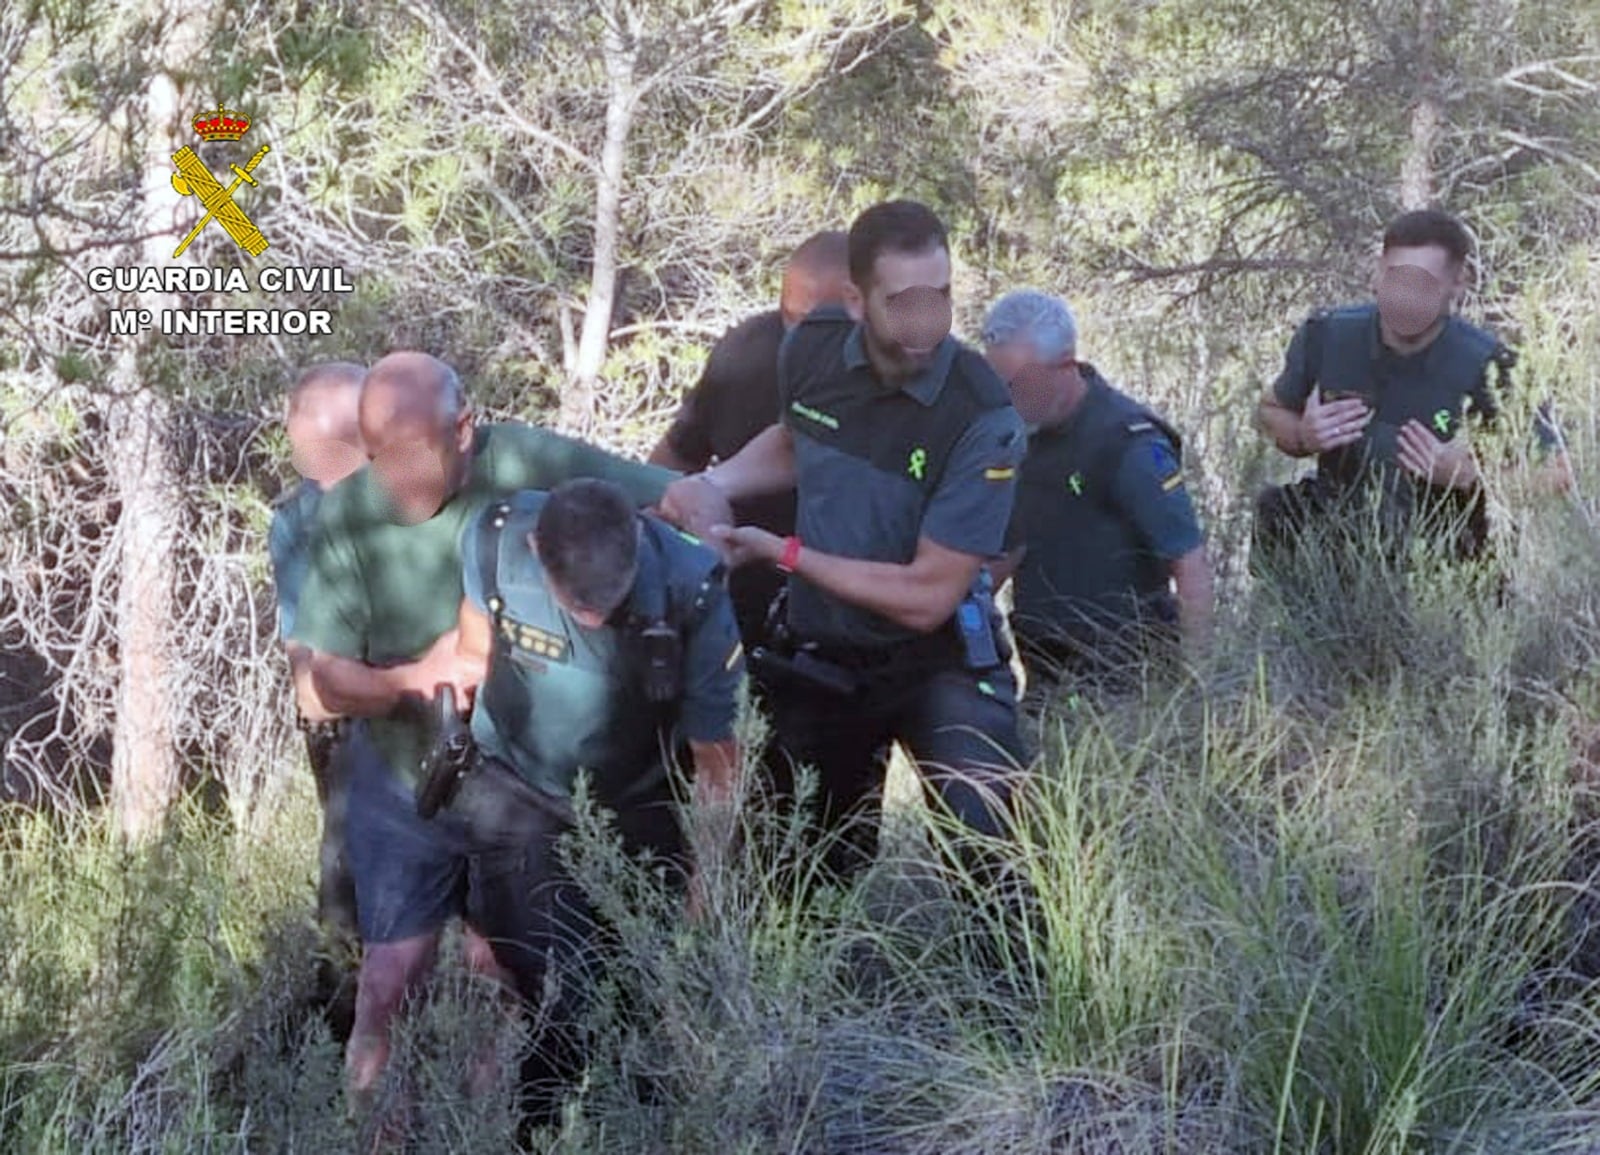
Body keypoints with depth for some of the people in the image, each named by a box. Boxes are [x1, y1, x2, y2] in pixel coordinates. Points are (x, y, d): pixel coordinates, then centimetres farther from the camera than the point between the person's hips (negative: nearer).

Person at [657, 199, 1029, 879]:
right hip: (820, 663, 5)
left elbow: (927, 597, -23)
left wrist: (783, 554, -16)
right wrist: (716, 482, 0)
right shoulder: (811, 350, -7)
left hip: (935, 664, -5)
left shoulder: (982, 420, -24)